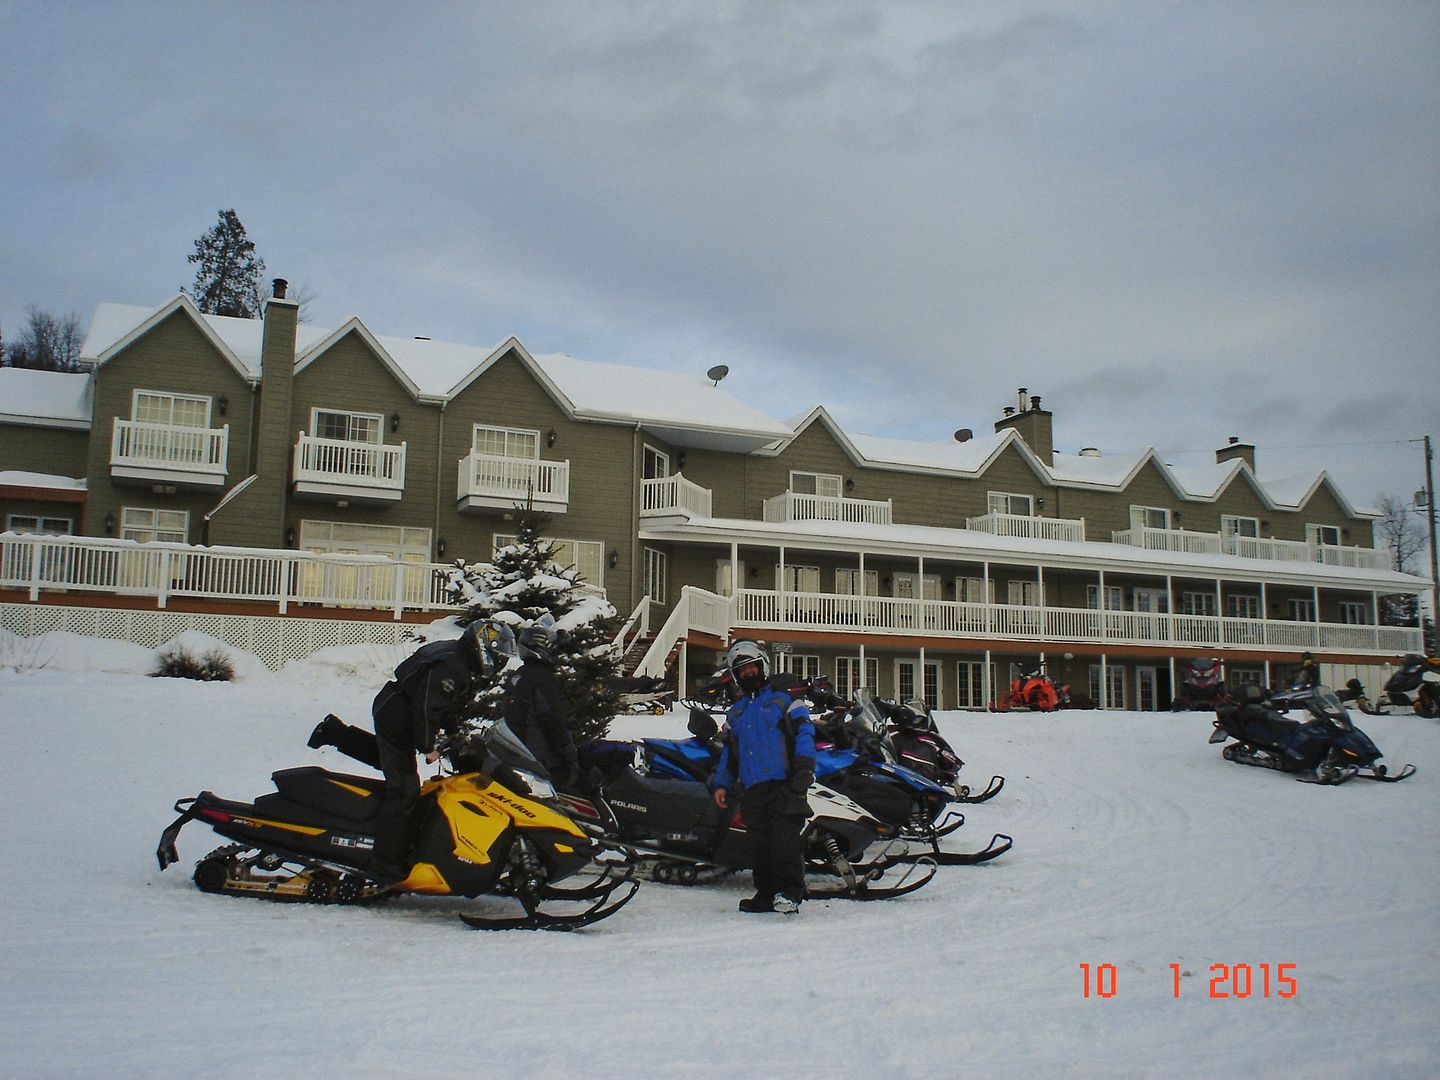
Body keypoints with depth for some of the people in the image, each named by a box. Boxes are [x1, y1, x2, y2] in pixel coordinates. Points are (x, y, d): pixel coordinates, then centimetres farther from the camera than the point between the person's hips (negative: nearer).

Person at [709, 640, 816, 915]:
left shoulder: (782, 699, 10)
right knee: (758, 841, 0)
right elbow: (729, 751, 28)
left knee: (785, 836, -15)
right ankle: (767, 893, 6)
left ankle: (790, 892, -16)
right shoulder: (735, 713, 26)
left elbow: (804, 730, 0)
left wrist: (804, 765, -13)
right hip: (751, 788, 5)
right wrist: (721, 784, 17)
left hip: (784, 782, -5)